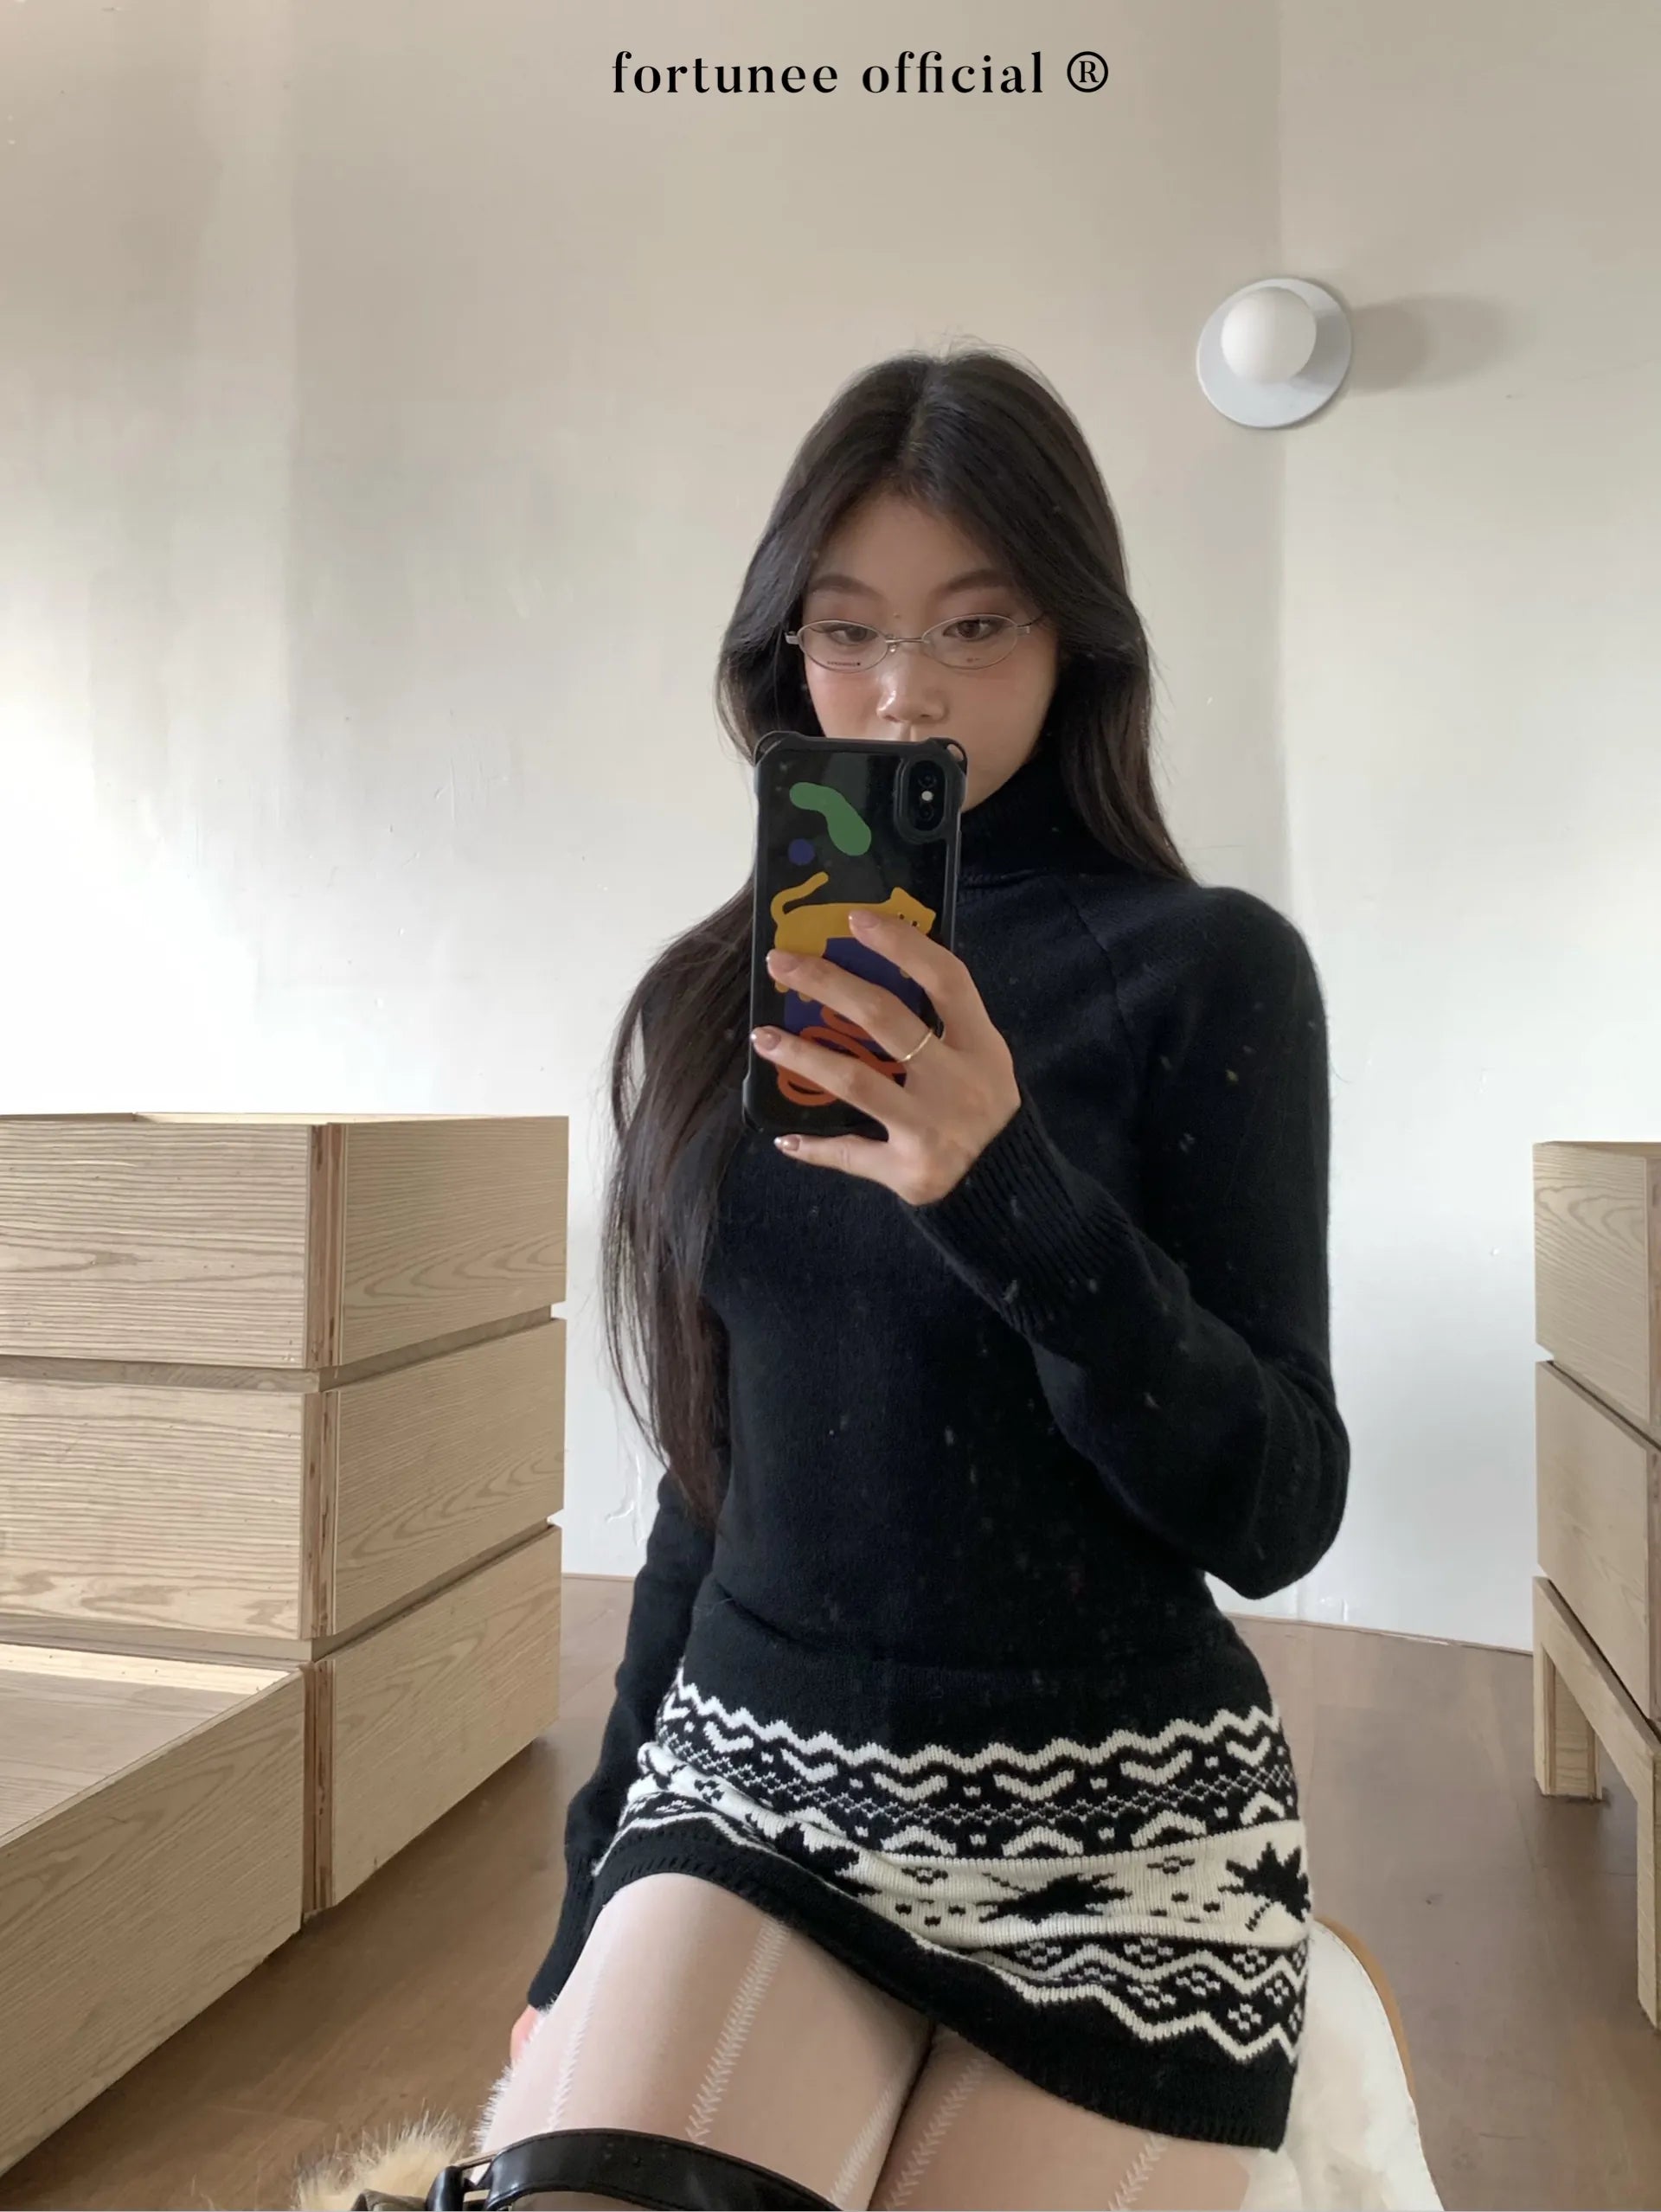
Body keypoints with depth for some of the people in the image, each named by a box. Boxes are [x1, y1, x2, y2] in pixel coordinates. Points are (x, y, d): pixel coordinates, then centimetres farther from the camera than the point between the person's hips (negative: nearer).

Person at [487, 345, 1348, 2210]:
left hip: (1116, 1834, -2)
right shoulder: (714, 997, 4)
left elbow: (1280, 1515, -12)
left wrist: (1009, 1189, -29)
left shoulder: (1206, 967, -8)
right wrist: (596, 1881, 16)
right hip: (751, 1778, 3)